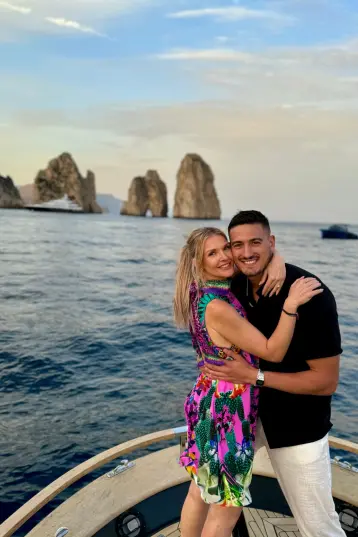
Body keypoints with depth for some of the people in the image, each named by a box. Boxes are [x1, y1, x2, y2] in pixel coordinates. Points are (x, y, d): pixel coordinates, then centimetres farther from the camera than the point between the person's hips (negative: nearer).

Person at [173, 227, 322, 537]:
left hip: (210, 403, 9)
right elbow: (273, 352, -21)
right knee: (226, 510, 12)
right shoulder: (217, 306, -25)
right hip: (226, 410, -9)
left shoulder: (208, 292, 2)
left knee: (200, 493, 26)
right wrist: (291, 305, -27)